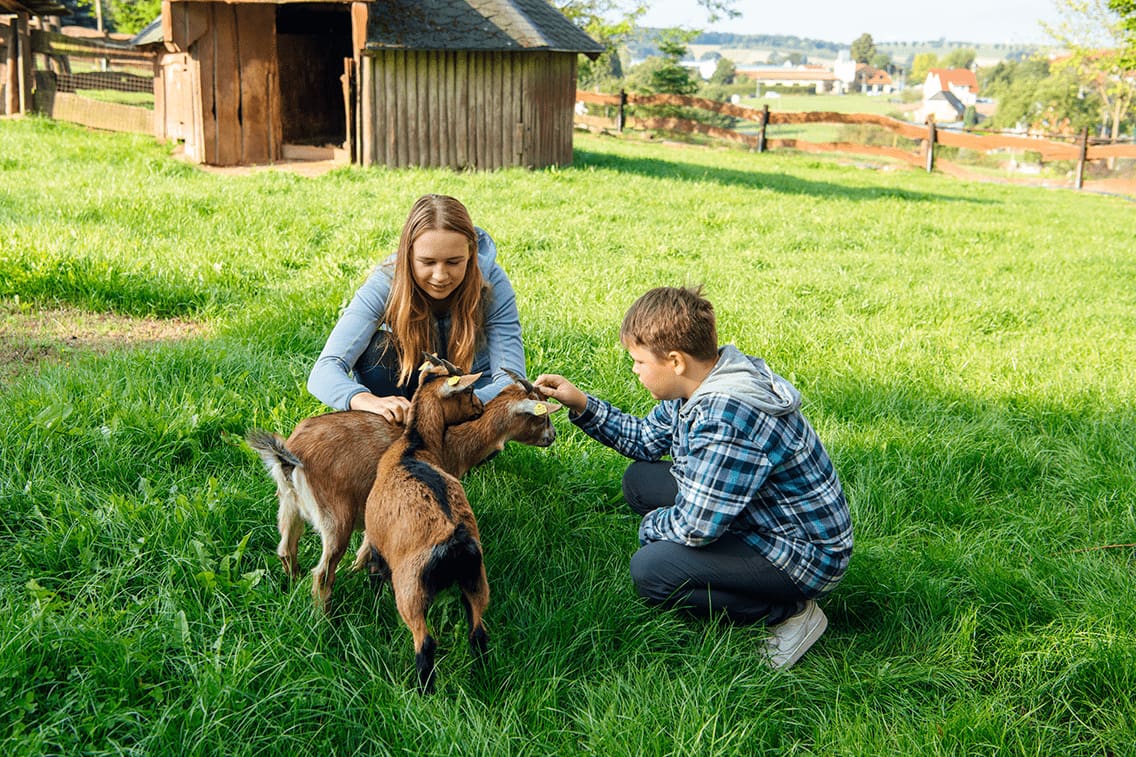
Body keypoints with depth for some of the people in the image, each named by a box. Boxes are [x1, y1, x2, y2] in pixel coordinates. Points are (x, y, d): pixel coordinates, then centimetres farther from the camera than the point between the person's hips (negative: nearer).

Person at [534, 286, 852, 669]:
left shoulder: (729, 418, -34)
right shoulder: (698, 386, -3)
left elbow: (696, 526, -30)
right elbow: (646, 438, 15)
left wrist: (650, 526, -8)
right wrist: (581, 405, 5)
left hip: (807, 554, -10)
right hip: (761, 516, 10)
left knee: (649, 570, -22)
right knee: (640, 479, 10)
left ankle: (789, 613, -6)